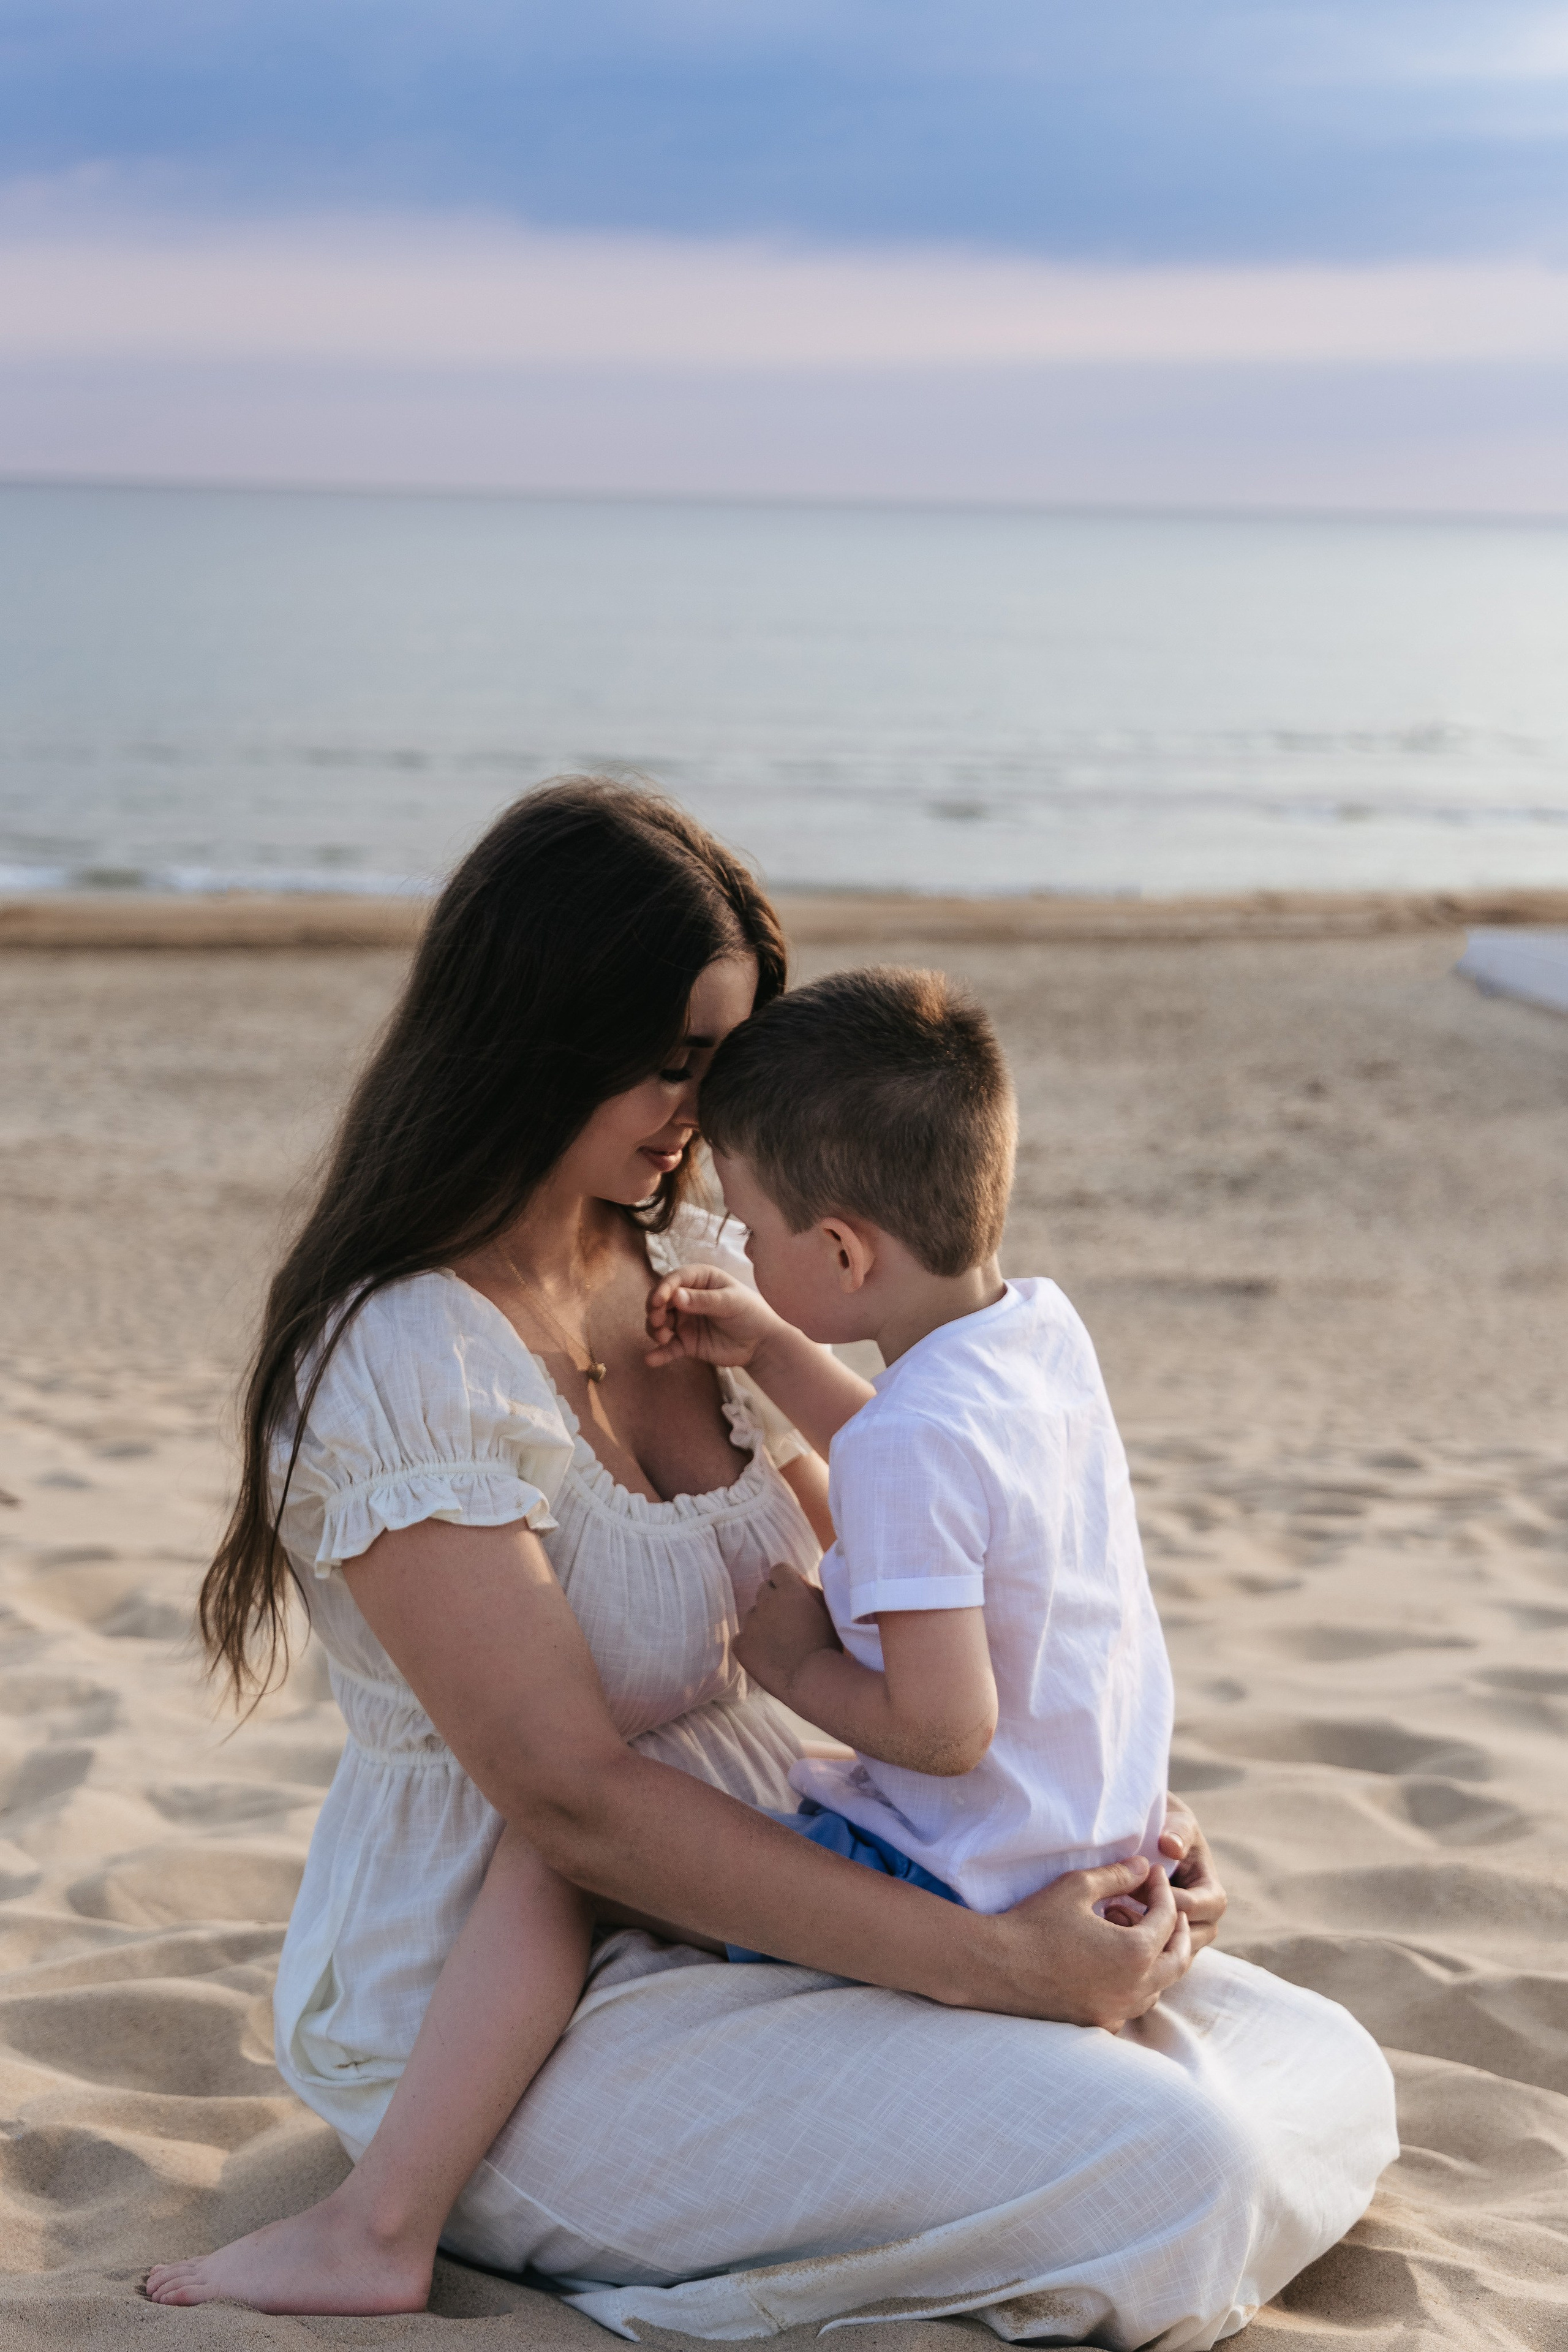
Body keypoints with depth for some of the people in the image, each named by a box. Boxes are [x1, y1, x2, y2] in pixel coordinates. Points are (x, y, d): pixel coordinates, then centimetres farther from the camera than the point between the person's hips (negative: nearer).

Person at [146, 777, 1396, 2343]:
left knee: (1326, 2081, 1)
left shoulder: (688, 1267, 7)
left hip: (746, 1904, 9)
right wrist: (997, 1961, -26)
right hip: (498, 2016, -8)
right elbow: (572, 1801, -25)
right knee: (1170, 2171, -23)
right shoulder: (399, 1365, -20)